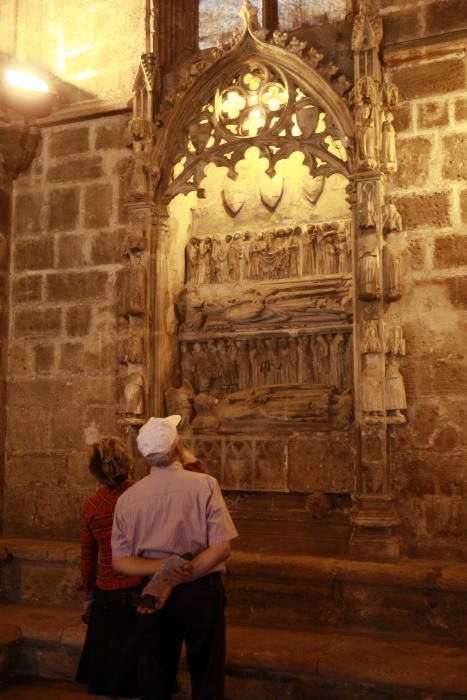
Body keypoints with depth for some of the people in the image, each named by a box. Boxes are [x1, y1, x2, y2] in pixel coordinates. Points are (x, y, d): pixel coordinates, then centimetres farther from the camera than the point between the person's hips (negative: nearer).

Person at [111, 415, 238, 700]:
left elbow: (120, 561, -4)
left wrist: (162, 567, -14)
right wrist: (184, 575, -16)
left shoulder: (128, 498, -5)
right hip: (202, 591, -2)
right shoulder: (205, 485, -13)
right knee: (206, 677, 13)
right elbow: (222, 548, -17)